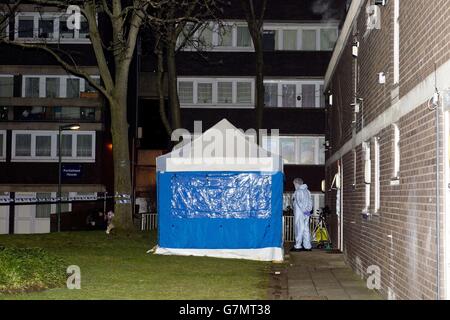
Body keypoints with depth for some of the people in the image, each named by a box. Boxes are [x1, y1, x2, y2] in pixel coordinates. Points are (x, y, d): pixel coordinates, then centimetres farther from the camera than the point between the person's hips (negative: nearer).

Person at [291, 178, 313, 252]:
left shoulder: (298, 192, -10)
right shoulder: (307, 191, 13)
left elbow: (299, 203, -18)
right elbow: (310, 201, 11)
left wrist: (304, 211, -16)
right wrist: (308, 210, 4)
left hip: (300, 213, -7)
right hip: (307, 213, 7)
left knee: (299, 229, -4)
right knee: (306, 229, 9)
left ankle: (298, 246, -2)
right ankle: (307, 246, 9)